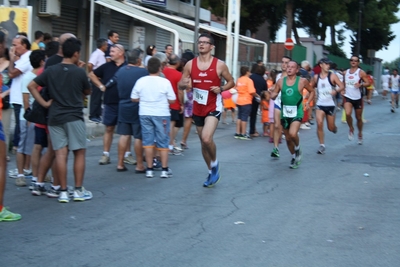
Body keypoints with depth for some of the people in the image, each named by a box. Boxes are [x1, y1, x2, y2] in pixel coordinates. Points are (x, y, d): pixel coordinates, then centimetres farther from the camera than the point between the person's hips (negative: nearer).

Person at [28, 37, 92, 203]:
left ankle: (63, 192, 3)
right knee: (79, 153, 6)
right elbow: (87, 92, 10)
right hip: (74, 117, -3)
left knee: (60, 154, 2)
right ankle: (78, 190, 6)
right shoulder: (79, 72, -6)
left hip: (55, 117, 3)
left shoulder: (51, 71, 3)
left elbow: (31, 86, 1)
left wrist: (44, 103, 2)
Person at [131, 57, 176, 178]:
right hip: (161, 114, -2)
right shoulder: (165, 82, -9)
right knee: (163, 142, 6)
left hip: (145, 114, 2)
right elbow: (172, 100, -7)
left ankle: (149, 169, 8)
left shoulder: (141, 81, -2)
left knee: (148, 141, 8)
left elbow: (134, 98, 2)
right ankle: (164, 169, 8)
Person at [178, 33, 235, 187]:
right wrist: (184, 84, -19)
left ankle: (215, 163, 4)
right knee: (203, 142, 13)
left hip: (213, 108, -4)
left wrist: (221, 89, -15)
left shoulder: (219, 65, -7)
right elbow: (180, 86, 5)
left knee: (206, 138, -24)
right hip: (197, 108, 5)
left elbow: (231, 82, 4)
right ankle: (212, 172, 30)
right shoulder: (190, 64, 0)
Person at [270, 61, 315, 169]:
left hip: (297, 112, -4)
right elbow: (273, 95, 9)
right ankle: (294, 157, 34)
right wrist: (273, 94, -14)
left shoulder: (302, 81, -4)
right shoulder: (281, 81, 2)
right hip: (285, 112, 4)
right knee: (288, 138, 12)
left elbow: (312, 91, 11)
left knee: (293, 134, -24)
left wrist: (308, 102, -3)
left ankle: (297, 148, 8)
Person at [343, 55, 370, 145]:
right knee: (348, 114, -22)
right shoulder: (346, 72, 8)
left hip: (358, 98, -2)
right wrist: (343, 91, 9)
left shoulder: (361, 72, -4)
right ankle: (351, 129, 3)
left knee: (358, 117, 9)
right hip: (348, 97, 2)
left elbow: (368, 83, -8)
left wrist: (361, 84, -27)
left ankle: (360, 133, 30)